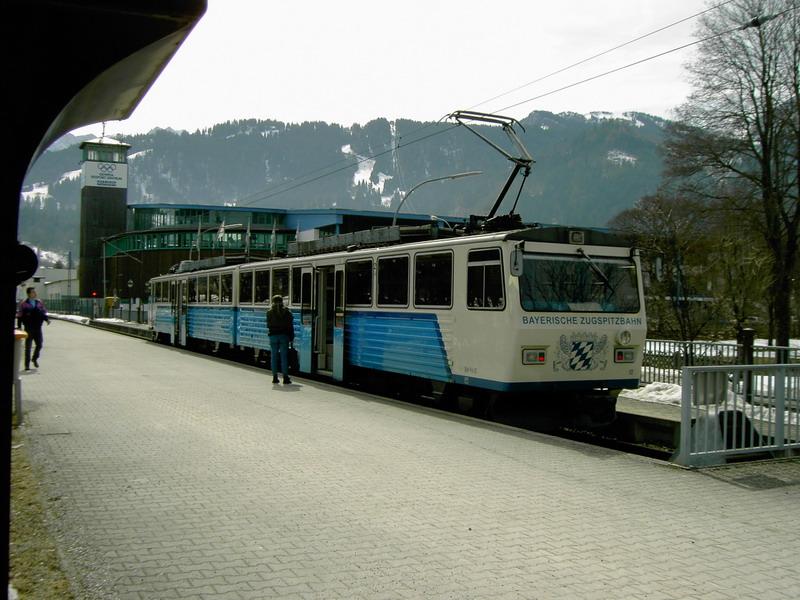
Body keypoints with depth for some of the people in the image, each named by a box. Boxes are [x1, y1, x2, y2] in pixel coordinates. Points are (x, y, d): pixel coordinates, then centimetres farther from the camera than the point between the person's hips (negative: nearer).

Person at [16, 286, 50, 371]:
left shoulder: (40, 303, 7)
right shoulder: (23, 304, -4)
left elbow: (44, 313, 15)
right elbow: (19, 316, -1)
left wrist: (47, 319, -4)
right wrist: (19, 326, -5)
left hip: (38, 328, 3)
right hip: (28, 328, -3)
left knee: (40, 344, 2)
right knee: (28, 347, 2)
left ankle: (35, 359, 29)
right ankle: (27, 365, 10)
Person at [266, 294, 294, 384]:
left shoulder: (270, 312, 1)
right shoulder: (287, 311, 0)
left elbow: (268, 325, 3)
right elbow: (290, 326, 0)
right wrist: (291, 337, 5)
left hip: (273, 335, 0)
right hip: (284, 335, 0)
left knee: (274, 356, 6)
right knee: (284, 356, 0)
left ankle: (275, 377, 5)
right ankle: (285, 377, -2)